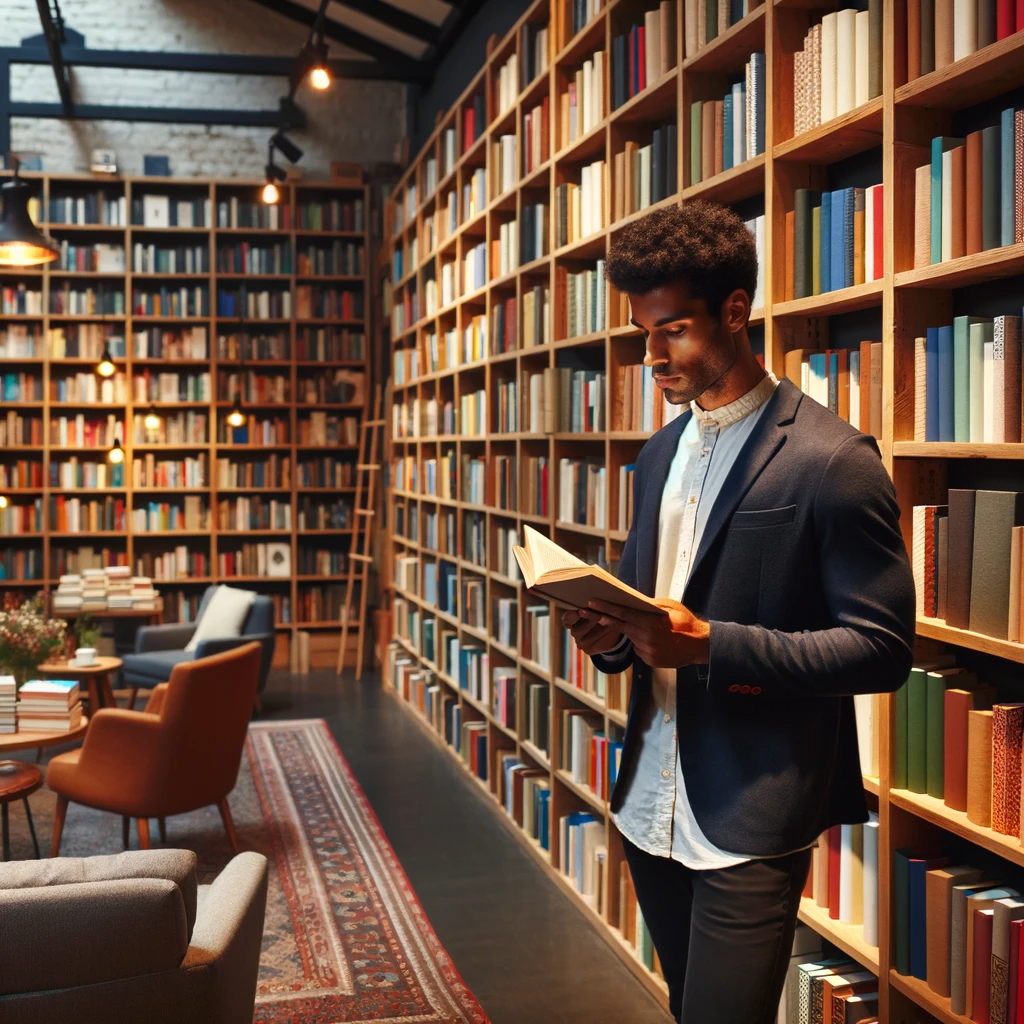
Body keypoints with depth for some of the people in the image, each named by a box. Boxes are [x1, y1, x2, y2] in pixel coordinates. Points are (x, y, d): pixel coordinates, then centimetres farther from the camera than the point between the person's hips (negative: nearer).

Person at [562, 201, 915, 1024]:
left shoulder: (830, 459, -13)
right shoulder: (663, 453, 11)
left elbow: (883, 648, -15)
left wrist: (711, 644, -24)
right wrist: (611, 632, -4)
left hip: (752, 820, -7)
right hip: (652, 803, 7)